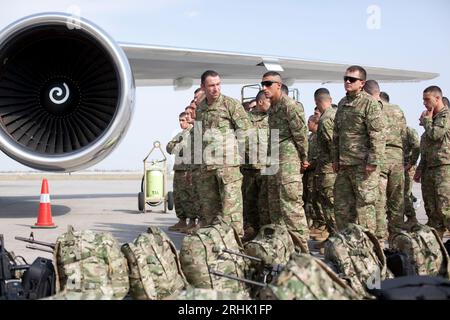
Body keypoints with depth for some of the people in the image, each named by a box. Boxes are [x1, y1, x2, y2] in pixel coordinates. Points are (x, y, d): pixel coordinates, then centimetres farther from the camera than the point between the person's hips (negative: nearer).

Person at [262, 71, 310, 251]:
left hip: (288, 158, -10)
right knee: (275, 204, 12)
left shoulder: (289, 105, -12)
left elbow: (300, 133, -12)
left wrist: (304, 158, -6)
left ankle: (300, 246, -10)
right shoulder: (272, 108, 17)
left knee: (291, 203, -12)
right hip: (274, 160, 10)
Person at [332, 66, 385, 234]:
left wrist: (373, 162, -18)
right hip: (344, 164, 7)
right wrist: (335, 159, 16)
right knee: (341, 205, 10)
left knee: (364, 205, -4)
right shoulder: (342, 103, 16)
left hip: (362, 164, -7)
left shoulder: (370, 103, -7)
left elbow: (377, 135, -13)